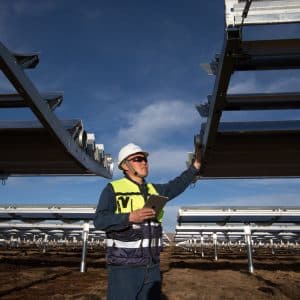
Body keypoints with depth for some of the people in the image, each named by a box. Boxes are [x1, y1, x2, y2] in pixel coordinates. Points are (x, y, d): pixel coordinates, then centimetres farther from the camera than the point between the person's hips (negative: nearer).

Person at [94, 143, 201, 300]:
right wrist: (130, 217, -27)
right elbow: (100, 221, -15)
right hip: (124, 267, -5)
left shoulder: (154, 190, 12)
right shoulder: (113, 189, -6)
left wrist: (195, 166, 4)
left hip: (151, 267, 6)